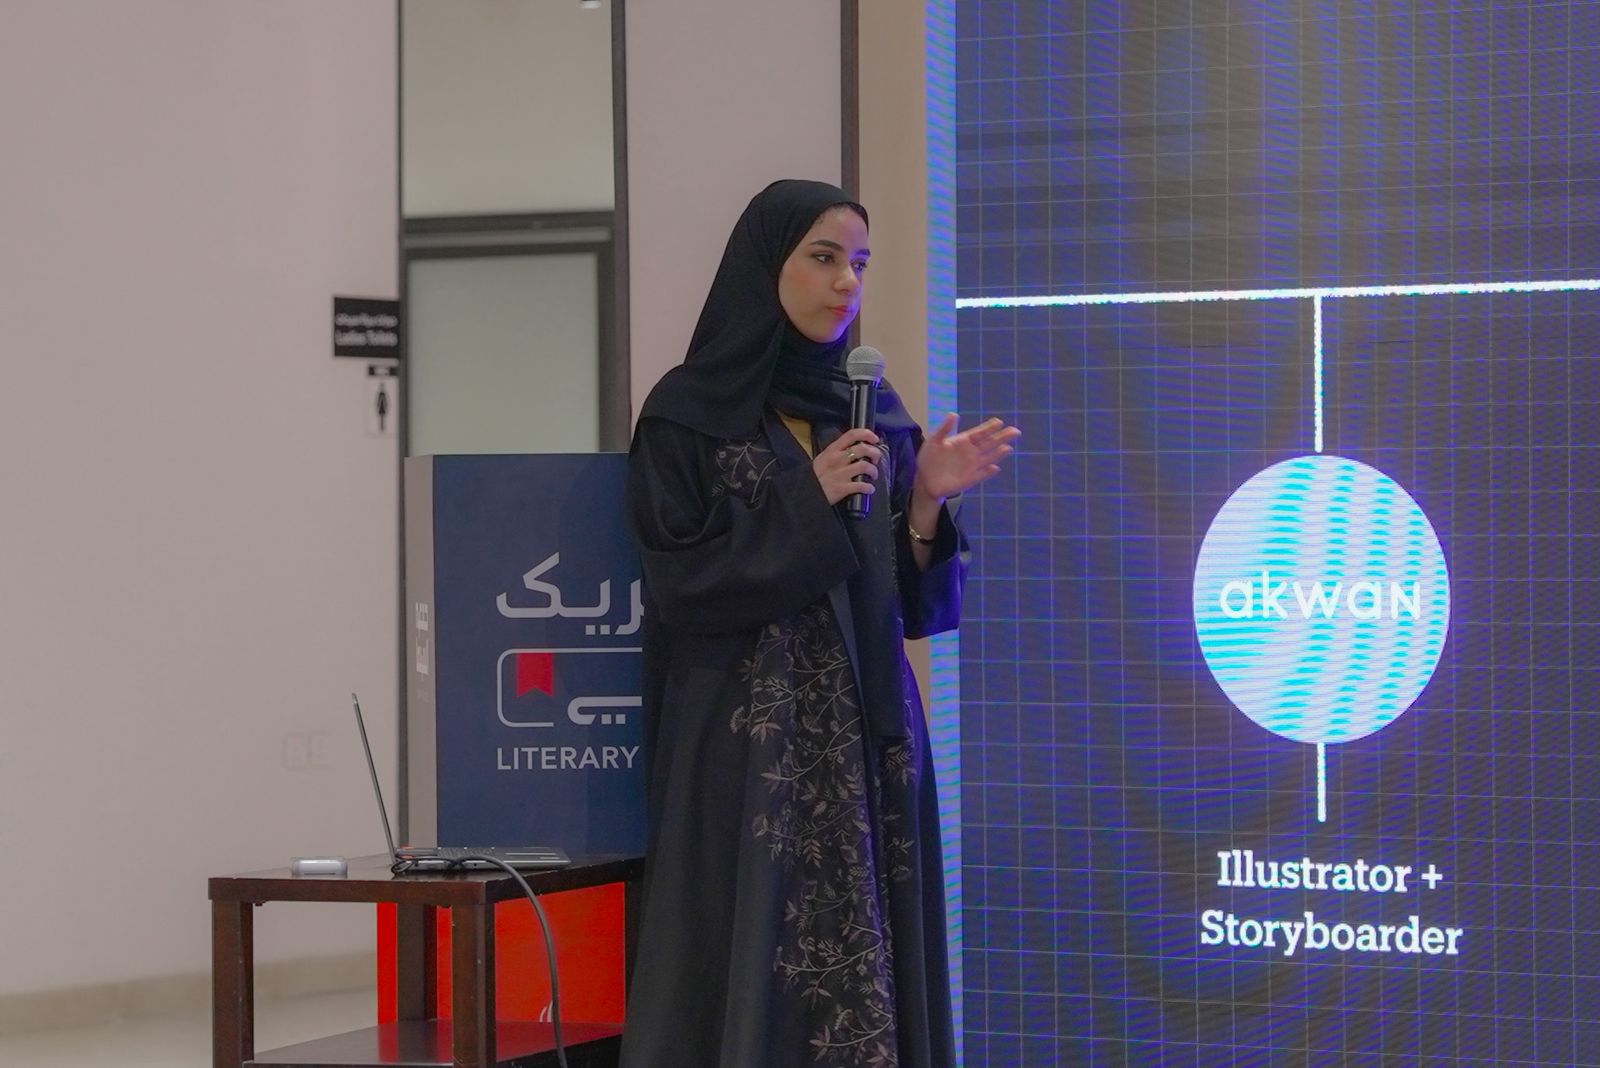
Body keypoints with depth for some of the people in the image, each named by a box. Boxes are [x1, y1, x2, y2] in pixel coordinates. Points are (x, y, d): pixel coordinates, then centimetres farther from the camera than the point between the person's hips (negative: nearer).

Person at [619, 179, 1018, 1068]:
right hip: (746, 753, -5)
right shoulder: (688, 413, -3)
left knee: (868, 976, 1)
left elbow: (908, 599, 10)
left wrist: (927, 498, -7)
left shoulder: (873, 409, 12)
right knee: (753, 979, -8)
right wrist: (806, 499, -15)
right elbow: (681, 585, -11)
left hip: (868, 744, 5)